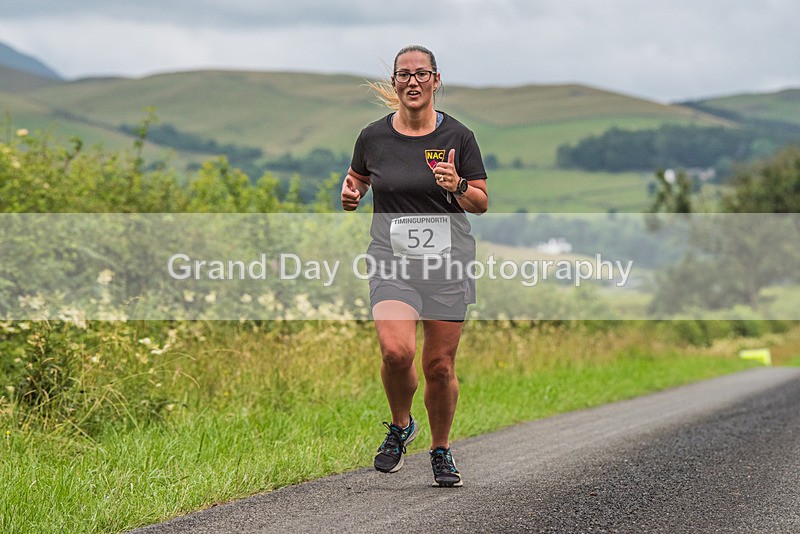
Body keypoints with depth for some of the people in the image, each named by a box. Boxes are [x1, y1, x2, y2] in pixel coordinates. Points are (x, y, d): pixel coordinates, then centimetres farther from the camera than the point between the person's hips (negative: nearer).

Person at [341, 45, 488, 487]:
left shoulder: (458, 137, -1)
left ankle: (441, 451, 24)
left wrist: (457, 186, -17)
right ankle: (400, 426, 7)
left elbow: (482, 204, 4)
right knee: (396, 351, -22)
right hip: (392, 261, 0)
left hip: (448, 263, 0)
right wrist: (350, 193, -3)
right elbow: (357, 176, 20)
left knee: (440, 366, 1)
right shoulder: (373, 137, 2)